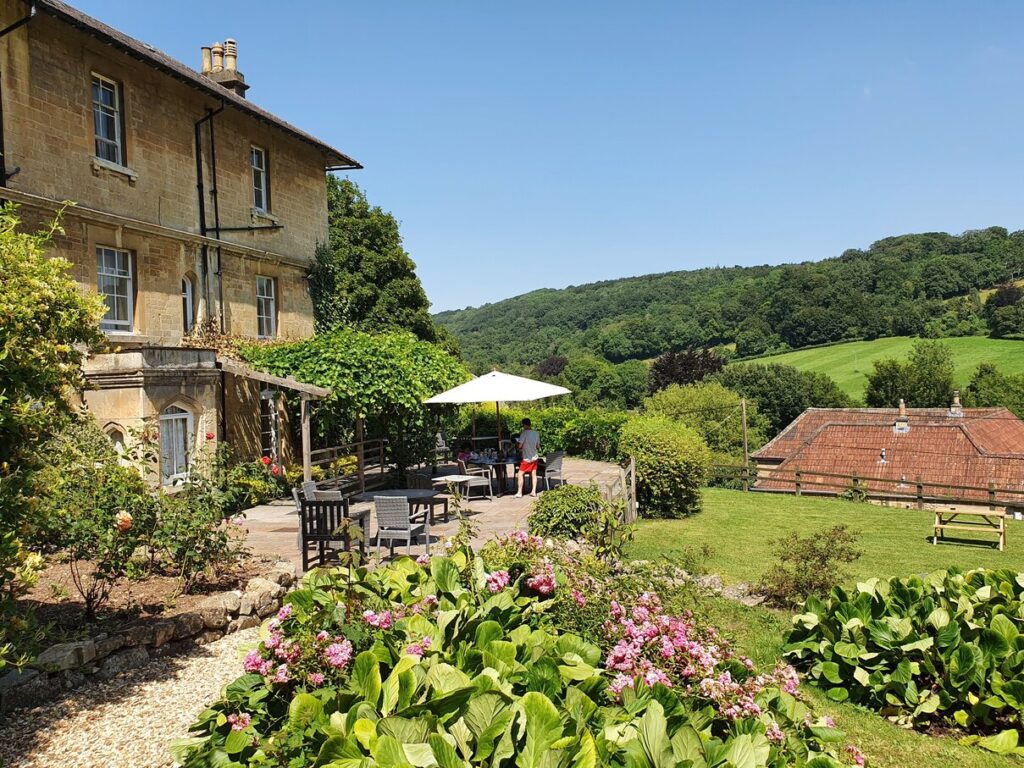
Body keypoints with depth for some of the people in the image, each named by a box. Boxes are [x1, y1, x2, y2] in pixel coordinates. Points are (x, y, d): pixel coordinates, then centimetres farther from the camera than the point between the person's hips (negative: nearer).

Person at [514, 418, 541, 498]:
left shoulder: (524, 433, -17)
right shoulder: (536, 433, 1)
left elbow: (520, 445, -18)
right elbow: (538, 446, 9)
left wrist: (517, 442, 3)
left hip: (526, 458, -6)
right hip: (535, 457, 6)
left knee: (521, 474, 1)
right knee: (533, 474, 12)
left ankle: (519, 493, 2)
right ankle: (533, 491, 14)